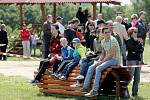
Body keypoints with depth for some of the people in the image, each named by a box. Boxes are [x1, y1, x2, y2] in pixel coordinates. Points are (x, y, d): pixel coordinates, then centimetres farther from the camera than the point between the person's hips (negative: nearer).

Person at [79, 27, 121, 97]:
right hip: (106, 59, 8)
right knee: (91, 67, -3)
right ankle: (86, 87, -2)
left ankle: (95, 90, -28)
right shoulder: (103, 41, 9)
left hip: (114, 59, -8)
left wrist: (101, 62, -18)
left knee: (98, 68, -27)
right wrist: (99, 60, 0)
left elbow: (111, 54, -20)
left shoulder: (112, 40, -16)